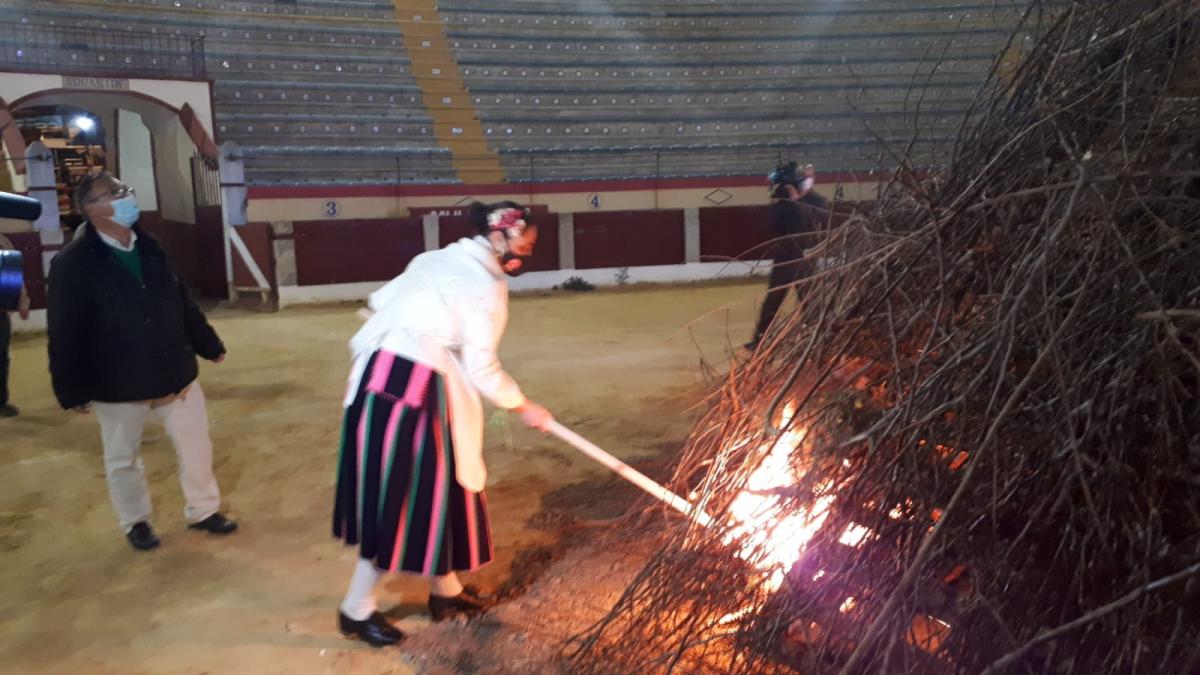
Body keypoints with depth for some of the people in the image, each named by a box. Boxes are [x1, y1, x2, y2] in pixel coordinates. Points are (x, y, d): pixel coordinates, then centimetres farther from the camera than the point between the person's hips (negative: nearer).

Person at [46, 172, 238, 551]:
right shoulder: (72, 263, -13)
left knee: (196, 445, 10)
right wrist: (72, 390, -12)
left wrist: (209, 344, 14)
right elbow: (66, 333, -12)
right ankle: (136, 523, 34)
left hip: (173, 371, 4)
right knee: (123, 458, 13)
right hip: (117, 383, -4)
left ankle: (203, 510, 30)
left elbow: (183, 303, 10)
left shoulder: (150, 248, 3)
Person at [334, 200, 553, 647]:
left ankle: (445, 590, 31)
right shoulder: (485, 285, -11)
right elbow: (482, 368, -12)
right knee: (399, 495, 2)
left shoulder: (438, 259, 15)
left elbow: (382, 301, 17)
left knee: (434, 484, 17)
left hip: (382, 370, 9)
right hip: (410, 384, -9)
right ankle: (357, 611, 16)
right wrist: (524, 407, 1)